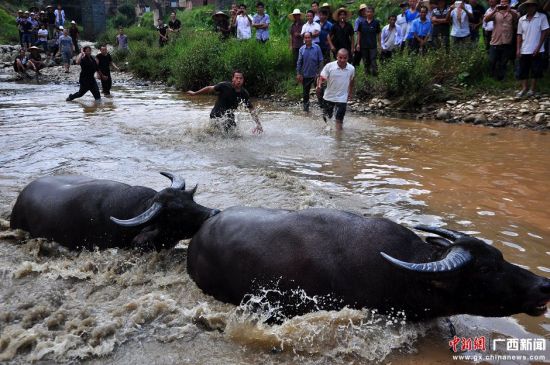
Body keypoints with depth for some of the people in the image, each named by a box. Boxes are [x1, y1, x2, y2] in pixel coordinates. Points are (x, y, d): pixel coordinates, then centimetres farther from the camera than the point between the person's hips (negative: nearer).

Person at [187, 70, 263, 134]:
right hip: (216, 116, -4)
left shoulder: (244, 93, -9)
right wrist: (195, 93, 4)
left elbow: (252, 109, -5)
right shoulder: (225, 86, -19)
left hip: (229, 117, 4)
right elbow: (210, 88, -7)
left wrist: (258, 124, -15)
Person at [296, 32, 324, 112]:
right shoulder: (302, 49, 0)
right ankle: (306, 106, 28)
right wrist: (298, 73, 0)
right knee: (305, 91, 12)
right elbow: (299, 62, 5)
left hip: (315, 74, -2)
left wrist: (318, 72, -8)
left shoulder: (317, 48, -7)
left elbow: (321, 61, -4)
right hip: (305, 75, 2)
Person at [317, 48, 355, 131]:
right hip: (329, 97, 1)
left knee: (339, 120, -4)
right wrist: (319, 86, -35)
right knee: (327, 118, 18)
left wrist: (350, 93, 20)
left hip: (342, 98, -1)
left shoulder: (351, 69, -8)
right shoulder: (329, 66, -15)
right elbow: (321, 78, -15)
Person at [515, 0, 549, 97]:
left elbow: (544, 32, -6)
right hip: (524, 50, 3)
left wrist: (538, 47, -12)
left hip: (536, 50, -3)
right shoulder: (521, 20, 5)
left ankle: (532, 89, 9)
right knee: (523, 70, 5)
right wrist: (518, 49, 2)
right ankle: (524, 88, 14)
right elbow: (519, 35, 8)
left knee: (535, 71, 1)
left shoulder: (542, 17, -5)